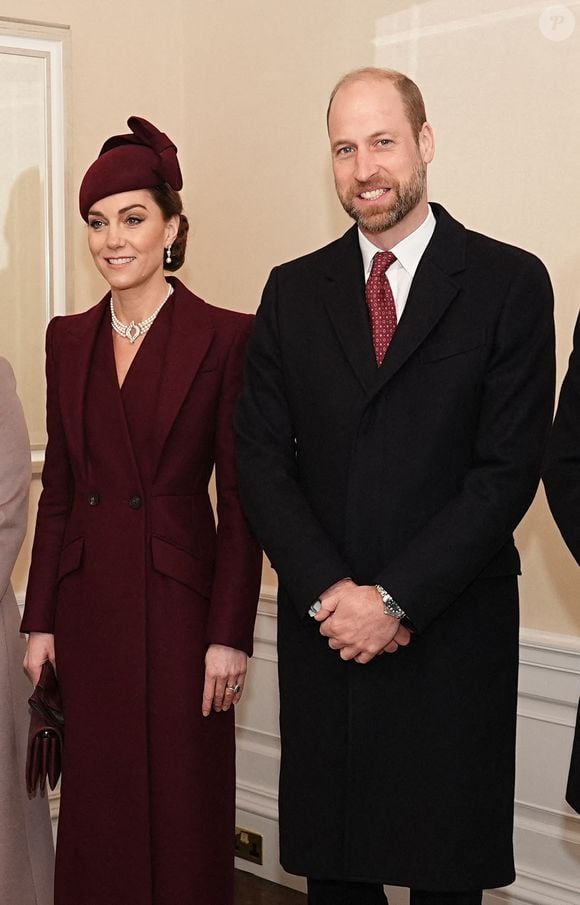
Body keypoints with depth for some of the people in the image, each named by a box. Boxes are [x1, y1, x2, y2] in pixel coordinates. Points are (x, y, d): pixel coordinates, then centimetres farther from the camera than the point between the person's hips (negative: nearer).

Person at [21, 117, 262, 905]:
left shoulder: (224, 338, -7)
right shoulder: (68, 340, 8)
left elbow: (240, 500, -7)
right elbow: (58, 490, 10)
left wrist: (231, 634, -10)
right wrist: (41, 620, 7)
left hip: (179, 601, -4)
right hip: (89, 605, 4)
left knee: (183, 805, 5)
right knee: (97, 804, 12)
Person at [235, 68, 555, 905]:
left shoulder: (510, 283, -2)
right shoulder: (293, 292, 8)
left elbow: (509, 467, -9)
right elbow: (261, 458, 3)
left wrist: (395, 598, -14)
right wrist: (330, 591, -10)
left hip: (453, 636, -2)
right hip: (324, 633, 3)